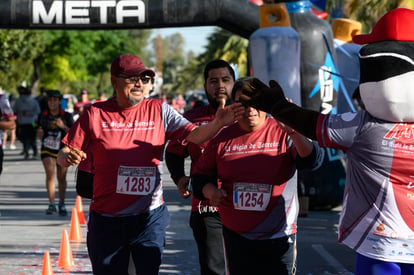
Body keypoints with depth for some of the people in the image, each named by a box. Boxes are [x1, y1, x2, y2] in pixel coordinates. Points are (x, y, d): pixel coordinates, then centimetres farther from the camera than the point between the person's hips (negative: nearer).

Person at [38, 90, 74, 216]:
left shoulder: (66, 116, -2)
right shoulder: (43, 116, 4)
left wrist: (63, 127, -19)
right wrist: (40, 133, -7)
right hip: (47, 150, 1)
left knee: (61, 178, 5)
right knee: (50, 173, -17)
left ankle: (62, 204, 22)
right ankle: (51, 204, -12)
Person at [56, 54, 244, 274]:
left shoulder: (159, 111, 1)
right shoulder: (95, 114, -2)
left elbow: (194, 135, -11)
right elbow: (63, 155, 0)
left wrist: (217, 124, -31)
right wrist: (68, 157, -24)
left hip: (149, 217, 0)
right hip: (106, 220, 0)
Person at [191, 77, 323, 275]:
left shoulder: (283, 133, -3)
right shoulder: (223, 138, 5)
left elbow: (312, 160, -18)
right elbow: (200, 176, 11)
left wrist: (294, 133, -35)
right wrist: (211, 191, -11)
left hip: (279, 237, -2)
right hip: (236, 237, 2)